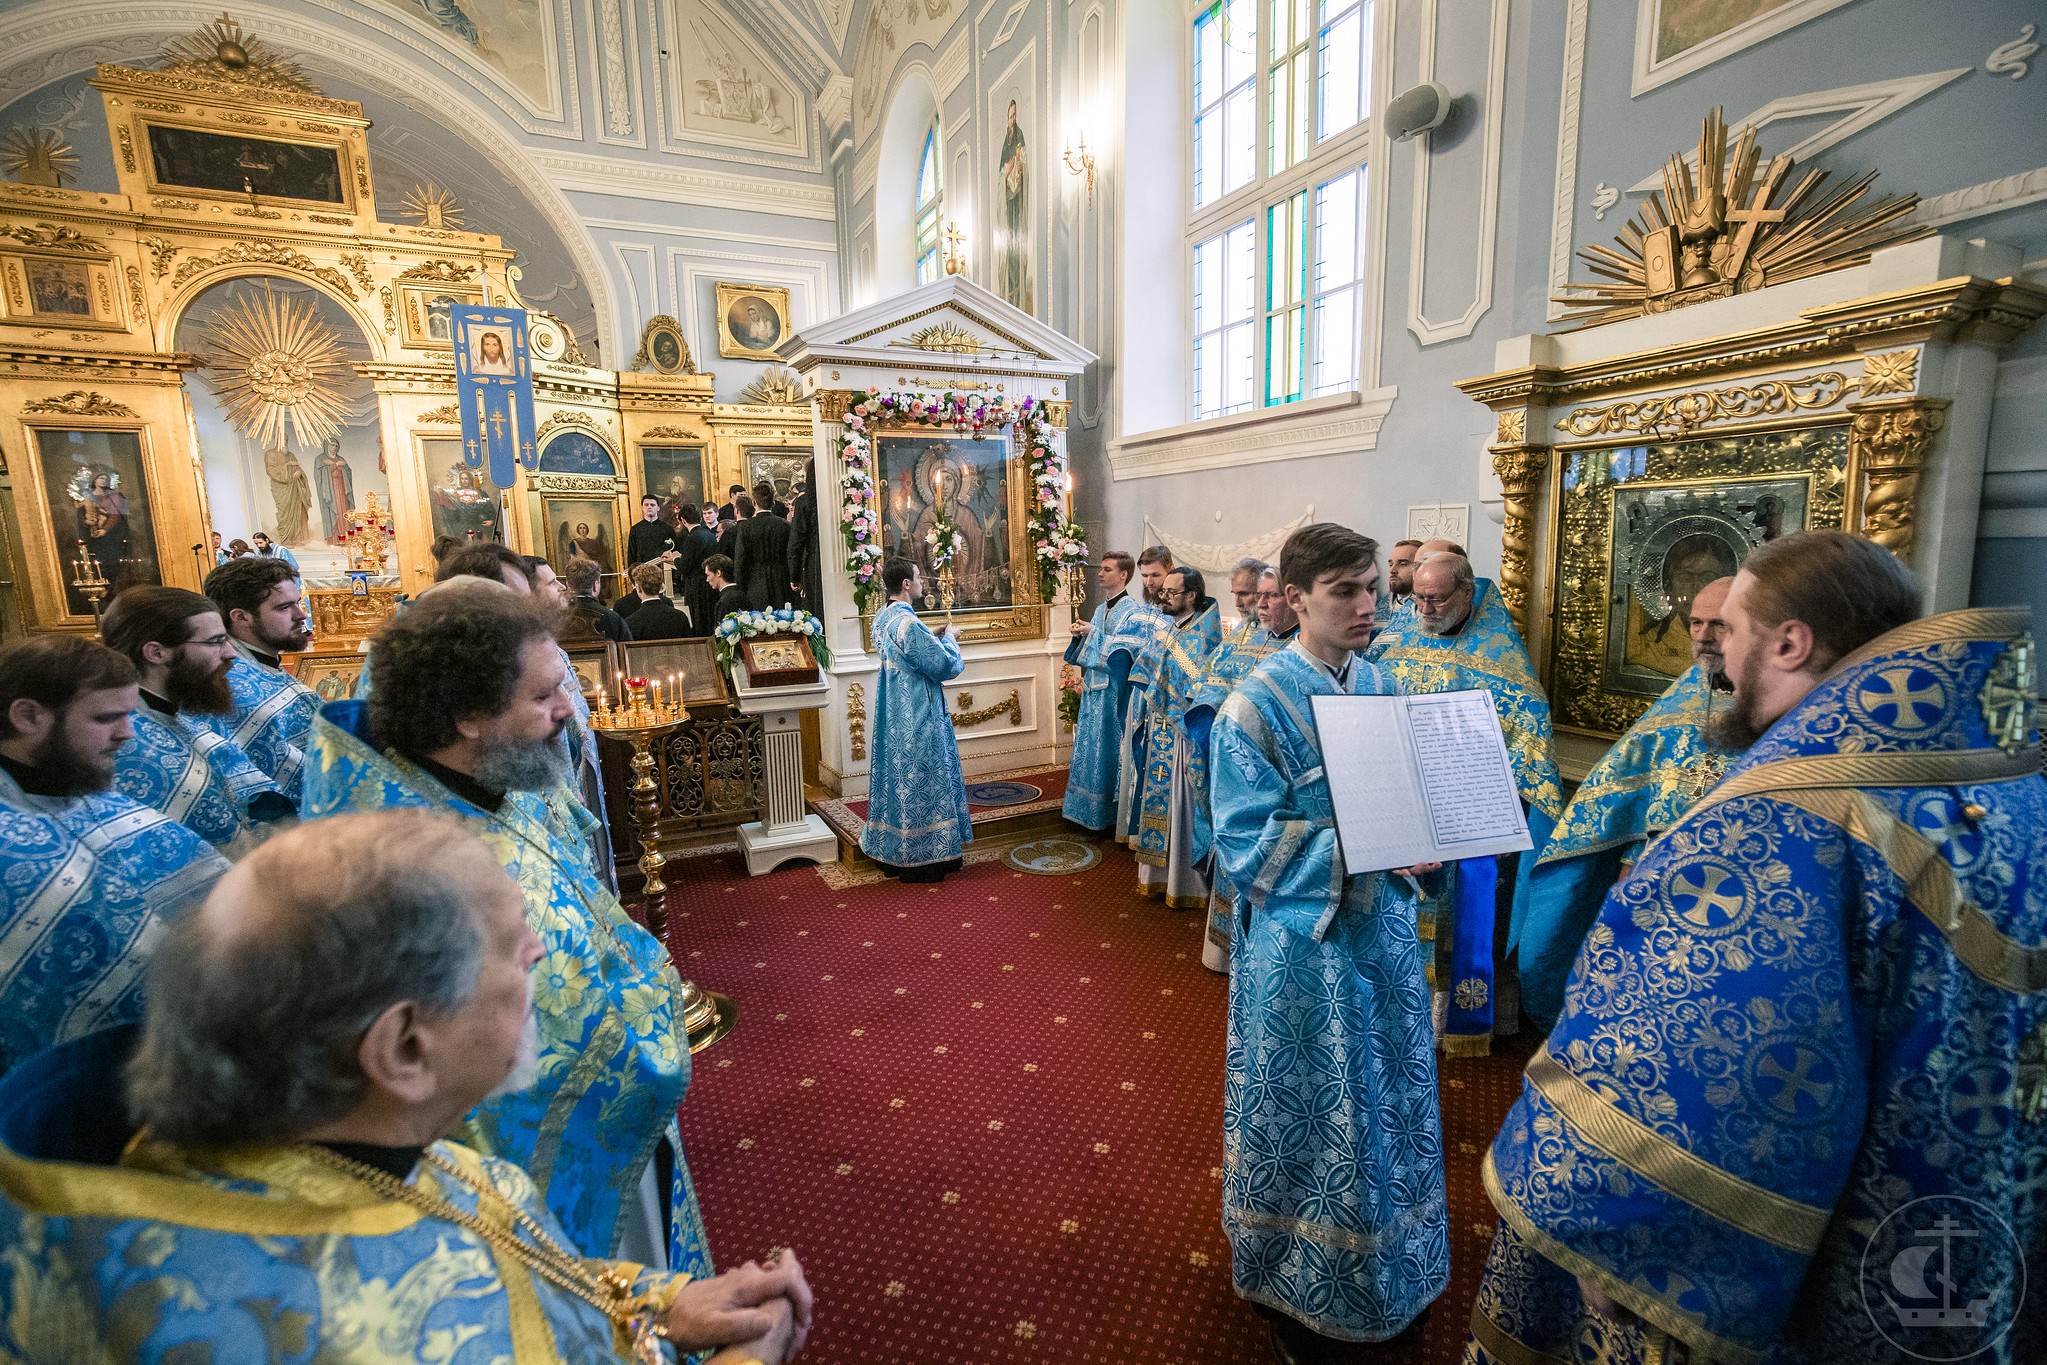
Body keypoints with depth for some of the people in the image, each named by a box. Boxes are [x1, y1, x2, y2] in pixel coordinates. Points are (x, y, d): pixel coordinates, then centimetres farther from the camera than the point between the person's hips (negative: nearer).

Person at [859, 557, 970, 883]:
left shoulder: (882, 619, 7)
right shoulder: (909, 623, -23)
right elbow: (946, 666, -19)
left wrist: (935, 639, 14)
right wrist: (949, 640, -2)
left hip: (892, 715, 10)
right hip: (917, 718, -10)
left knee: (895, 776, 15)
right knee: (920, 782, 1)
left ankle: (891, 853, 26)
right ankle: (922, 858, 11)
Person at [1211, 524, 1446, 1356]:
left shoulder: (1378, 686, 3)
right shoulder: (1258, 704, -16)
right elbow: (1245, 845, -18)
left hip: (1382, 930, 6)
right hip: (1303, 946, -6)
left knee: (1386, 1104, 20)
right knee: (1306, 1116, 11)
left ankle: (1388, 1278, 45)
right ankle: (1293, 1288, 37)